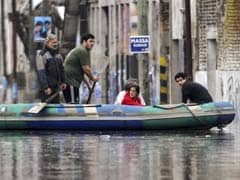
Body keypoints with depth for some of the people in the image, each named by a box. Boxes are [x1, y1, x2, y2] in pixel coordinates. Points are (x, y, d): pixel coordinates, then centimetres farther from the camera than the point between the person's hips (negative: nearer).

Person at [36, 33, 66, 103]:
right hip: (47, 88, -8)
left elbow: (61, 69, 23)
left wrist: (63, 82, 14)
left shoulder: (57, 55, 14)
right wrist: (45, 87, -21)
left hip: (56, 86, 8)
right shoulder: (42, 55, -11)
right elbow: (41, 73, -16)